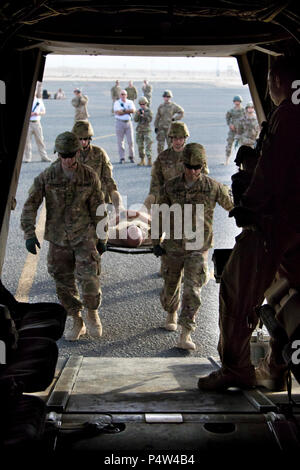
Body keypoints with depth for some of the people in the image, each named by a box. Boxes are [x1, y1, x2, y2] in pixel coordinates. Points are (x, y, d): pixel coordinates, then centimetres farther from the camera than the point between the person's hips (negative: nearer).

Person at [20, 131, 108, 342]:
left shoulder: (90, 176, -5)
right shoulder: (47, 176, -7)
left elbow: (98, 208, 3)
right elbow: (30, 205, -4)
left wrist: (102, 238, 6)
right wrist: (29, 234, -14)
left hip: (84, 235, -1)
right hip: (58, 237, 2)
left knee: (89, 275, -15)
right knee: (64, 282, 7)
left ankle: (92, 313, 13)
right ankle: (77, 323, 23)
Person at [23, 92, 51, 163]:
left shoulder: (39, 101, 11)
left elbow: (44, 112, 13)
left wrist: (38, 113, -8)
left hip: (37, 123, 2)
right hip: (27, 123, -2)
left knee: (40, 140, 1)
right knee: (27, 140, -2)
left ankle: (44, 156, 7)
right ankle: (27, 158, 6)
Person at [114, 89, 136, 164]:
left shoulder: (130, 102, 9)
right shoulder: (117, 103, 1)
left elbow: (133, 110, -8)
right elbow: (118, 112, -14)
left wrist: (123, 110, -12)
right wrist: (128, 111, -8)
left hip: (128, 122, 2)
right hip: (120, 122, -2)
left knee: (131, 141, -1)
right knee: (120, 142, 0)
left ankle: (131, 157, 14)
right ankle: (122, 158, 6)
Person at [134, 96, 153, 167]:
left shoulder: (149, 111, 0)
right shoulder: (138, 111, 9)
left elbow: (150, 119, -11)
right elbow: (135, 120, 0)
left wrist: (144, 114, -23)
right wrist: (137, 114, -17)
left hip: (147, 130, -4)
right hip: (139, 130, 4)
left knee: (148, 145, -10)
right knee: (140, 146, 6)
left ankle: (149, 161, -9)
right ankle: (142, 161, 15)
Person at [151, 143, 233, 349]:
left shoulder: (213, 187, -8)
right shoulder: (170, 186, -3)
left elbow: (232, 206, 9)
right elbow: (159, 214, 6)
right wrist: (156, 242, 3)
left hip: (198, 248, -2)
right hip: (172, 247, 2)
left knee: (192, 291, -11)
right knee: (170, 287, 16)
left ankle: (185, 336, -8)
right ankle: (172, 313, 48)